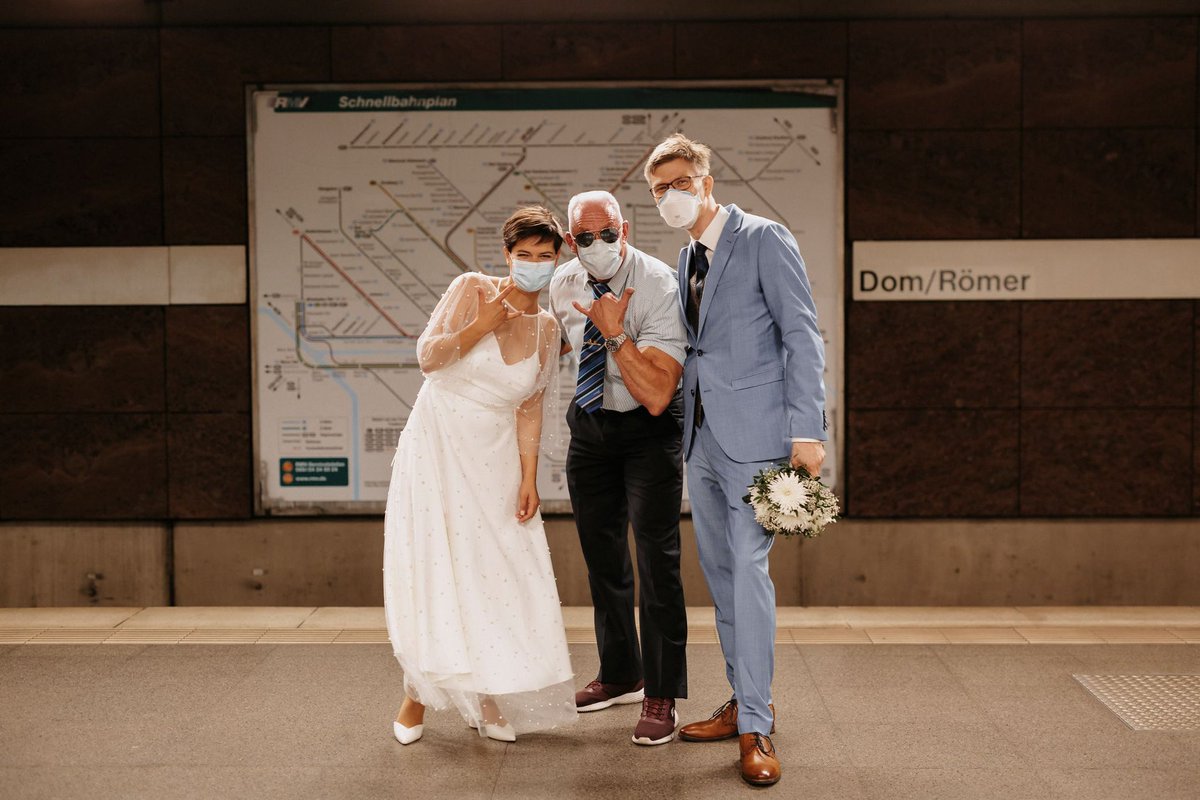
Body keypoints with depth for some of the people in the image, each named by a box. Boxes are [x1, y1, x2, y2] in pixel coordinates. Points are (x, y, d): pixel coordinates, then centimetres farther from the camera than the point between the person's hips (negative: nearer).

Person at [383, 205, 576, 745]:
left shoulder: (546, 329, 4)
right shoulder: (472, 290, -6)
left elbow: (529, 410, 6)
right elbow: (428, 357, -11)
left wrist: (529, 479, -1)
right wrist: (484, 323, -18)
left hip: (493, 458, 3)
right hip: (437, 445, -3)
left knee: (497, 570, 1)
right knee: (433, 567, -2)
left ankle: (484, 699, 15)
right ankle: (418, 693, 14)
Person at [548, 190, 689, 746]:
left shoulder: (659, 287, -25)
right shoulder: (564, 284, -5)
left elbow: (656, 396, -32)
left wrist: (615, 332, -33)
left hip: (648, 430, -6)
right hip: (590, 424, 6)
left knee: (656, 555, -10)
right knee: (601, 553, 15)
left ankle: (662, 697, 4)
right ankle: (620, 676, 33)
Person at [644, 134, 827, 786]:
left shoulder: (764, 239, -5)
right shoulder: (686, 260, 18)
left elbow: (801, 336, -11)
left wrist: (806, 431, -18)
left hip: (753, 430, -8)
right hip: (702, 437, 8)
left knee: (748, 568, -11)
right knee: (719, 572, 12)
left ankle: (756, 727, -5)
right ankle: (743, 702, 24)